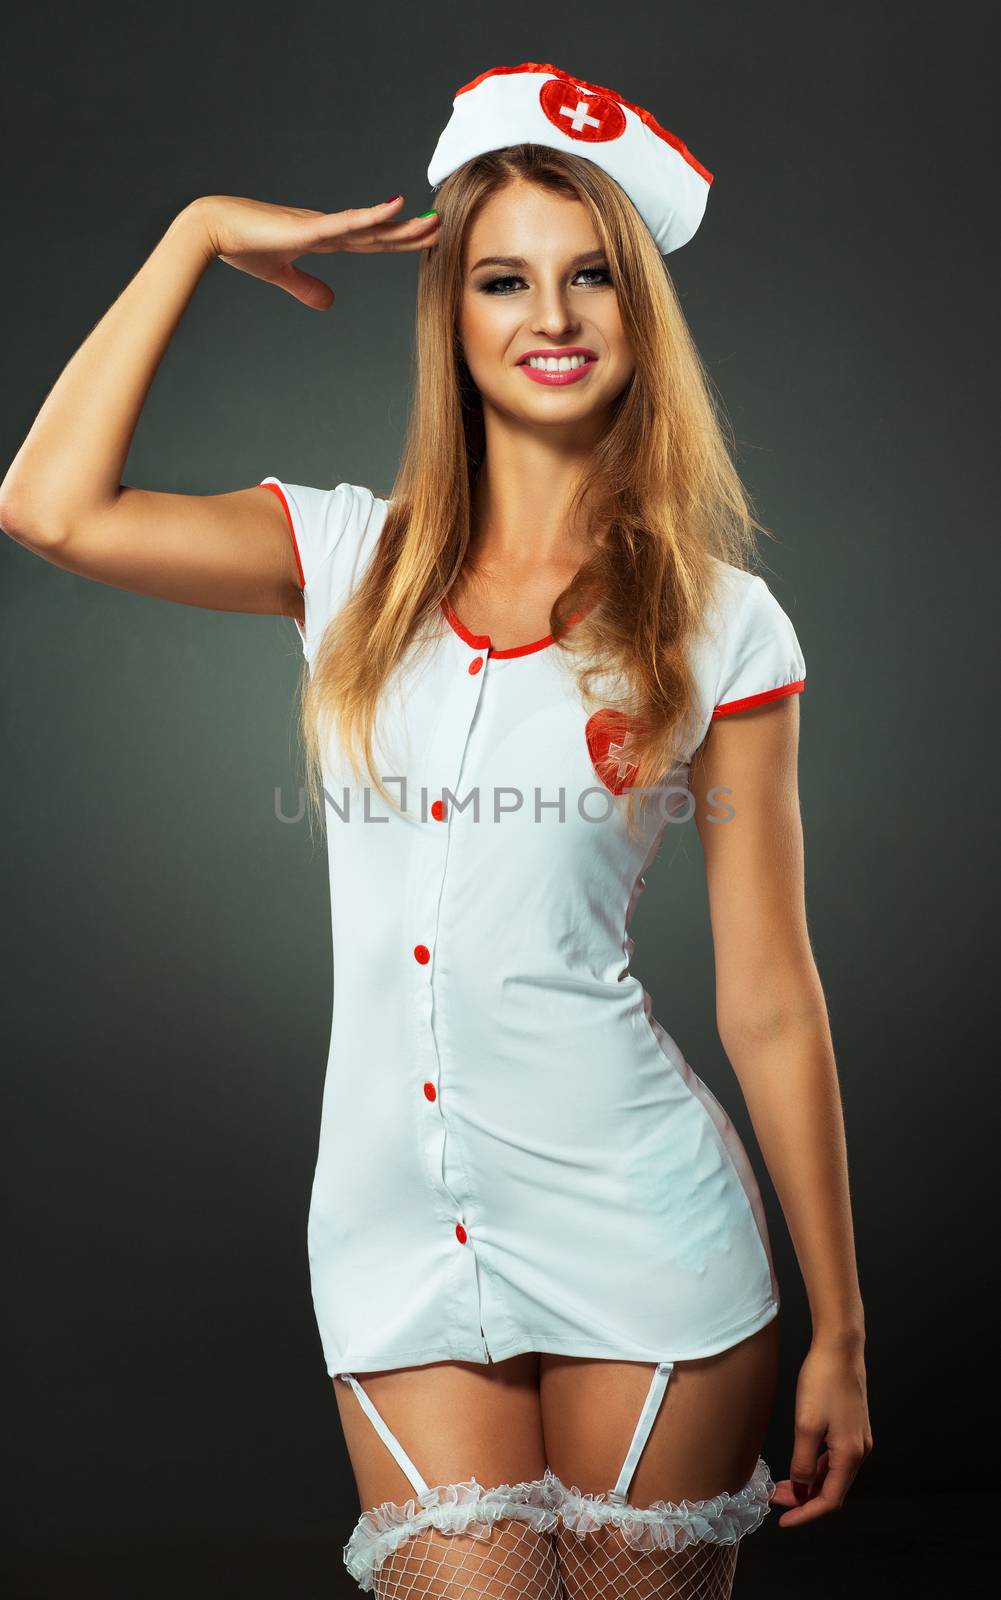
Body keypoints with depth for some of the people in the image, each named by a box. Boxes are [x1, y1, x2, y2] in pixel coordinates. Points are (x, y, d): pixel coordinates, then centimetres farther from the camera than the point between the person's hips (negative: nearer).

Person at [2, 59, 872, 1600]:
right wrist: (200, 233, 3)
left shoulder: (722, 624, 0)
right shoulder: (355, 562, 6)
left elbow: (770, 999, 1)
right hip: (399, 1242, 1)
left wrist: (840, 1333, 2)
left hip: (643, 1240, -1)